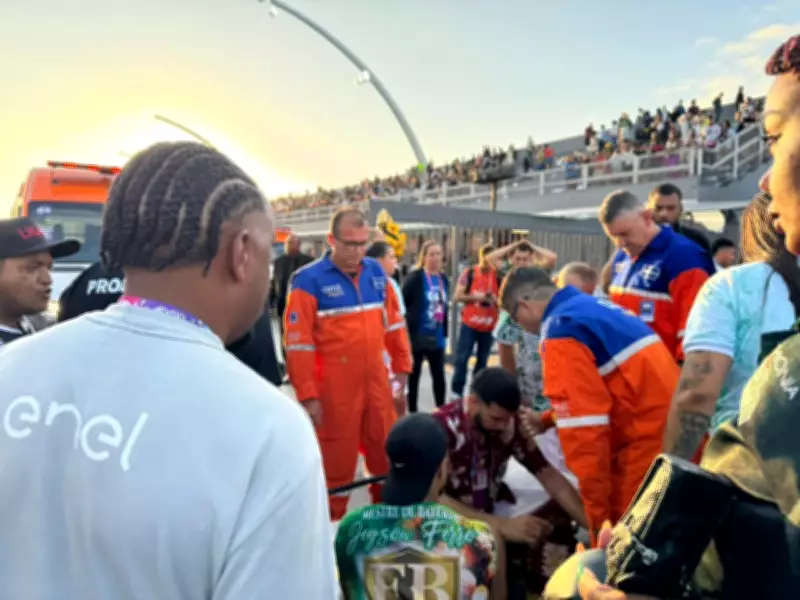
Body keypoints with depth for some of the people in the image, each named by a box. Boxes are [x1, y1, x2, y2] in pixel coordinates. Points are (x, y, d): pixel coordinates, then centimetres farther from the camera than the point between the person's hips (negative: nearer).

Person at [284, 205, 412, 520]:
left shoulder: (376, 272, 5)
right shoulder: (309, 280, -13)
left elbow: (394, 322, 12)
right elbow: (298, 343, -13)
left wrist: (402, 368, 12)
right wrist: (307, 396, -13)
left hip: (378, 383, 5)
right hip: (335, 391, -5)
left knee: (387, 453, 18)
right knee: (336, 463, 10)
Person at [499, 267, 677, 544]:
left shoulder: (561, 330, -14)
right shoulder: (599, 307, 15)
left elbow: (584, 427, -18)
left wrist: (597, 514, -13)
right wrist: (548, 419, 27)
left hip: (650, 445, -9)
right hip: (674, 438, 9)